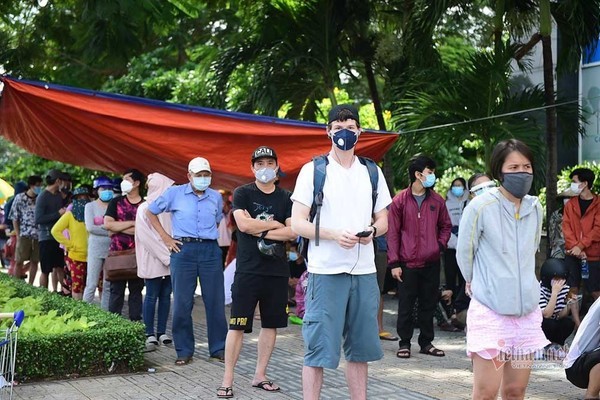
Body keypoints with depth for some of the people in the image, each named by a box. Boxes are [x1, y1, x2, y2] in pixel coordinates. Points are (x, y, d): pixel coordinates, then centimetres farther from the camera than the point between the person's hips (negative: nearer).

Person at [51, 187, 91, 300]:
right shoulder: (70, 215, 2)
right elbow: (55, 231, -3)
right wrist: (69, 245, -7)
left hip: (90, 256, 3)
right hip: (76, 256, -3)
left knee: (85, 287, 8)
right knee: (77, 286, -5)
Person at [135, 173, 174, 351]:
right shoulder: (144, 209, -4)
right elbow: (146, 236, -9)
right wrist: (165, 255, -12)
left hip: (169, 259, 5)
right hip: (153, 260, -5)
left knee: (166, 295, 5)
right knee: (152, 296, -2)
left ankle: (161, 332, 10)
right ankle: (150, 334, 2)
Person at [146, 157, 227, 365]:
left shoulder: (216, 197, 10)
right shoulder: (175, 193, 3)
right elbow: (151, 212, 11)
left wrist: (210, 237, 12)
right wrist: (166, 237, 4)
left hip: (210, 250, 2)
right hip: (184, 250, -2)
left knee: (215, 301, 3)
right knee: (182, 303, 1)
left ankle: (218, 348, 13)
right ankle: (184, 351, 10)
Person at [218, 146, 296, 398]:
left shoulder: (286, 198, 8)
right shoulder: (242, 193, 1)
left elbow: (293, 232, -4)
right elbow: (243, 224, -14)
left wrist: (261, 231, -12)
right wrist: (275, 224, -6)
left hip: (277, 271, 4)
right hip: (248, 270, -3)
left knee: (271, 324, 9)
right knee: (237, 325, -3)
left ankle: (260, 376, 20)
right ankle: (227, 380, 3)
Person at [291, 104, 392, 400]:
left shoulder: (372, 173, 12)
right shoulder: (313, 171, 0)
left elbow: (383, 220, 17)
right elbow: (297, 224, -4)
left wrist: (372, 230, -7)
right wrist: (335, 235, -19)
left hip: (364, 272, 4)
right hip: (325, 271, -4)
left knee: (360, 349, 11)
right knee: (318, 349, -4)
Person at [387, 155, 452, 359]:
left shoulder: (437, 201, 6)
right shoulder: (400, 201, -4)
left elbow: (446, 226, 17)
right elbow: (392, 233, -3)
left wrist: (440, 245, 0)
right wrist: (394, 263, -7)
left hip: (431, 263, 3)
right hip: (408, 263, -3)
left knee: (429, 304, 10)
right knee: (406, 305, 3)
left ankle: (426, 342, 21)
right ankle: (404, 343, 14)